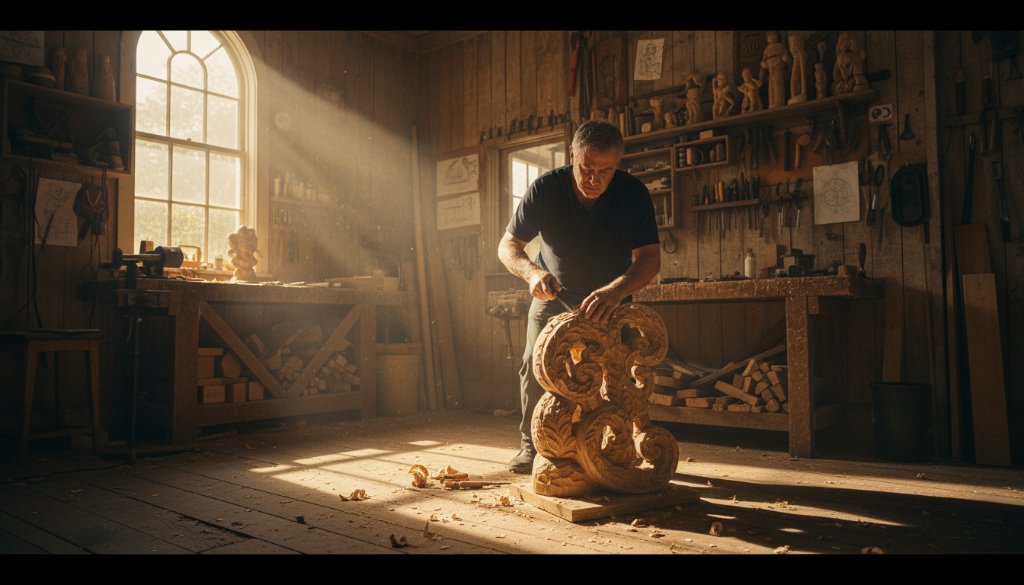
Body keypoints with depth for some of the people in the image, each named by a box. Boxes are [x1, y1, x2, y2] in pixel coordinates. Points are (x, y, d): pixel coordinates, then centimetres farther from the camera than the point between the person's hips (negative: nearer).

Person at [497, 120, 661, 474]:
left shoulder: (632, 193, -25)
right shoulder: (546, 188, -23)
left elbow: (649, 258, -32)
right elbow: (508, 245, -18)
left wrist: (615, 291, -53)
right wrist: (532, 271, -41)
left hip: (610, 296, 0)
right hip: (553, 294, 1)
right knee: (535, 364, -11)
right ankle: (531, 446, 3)